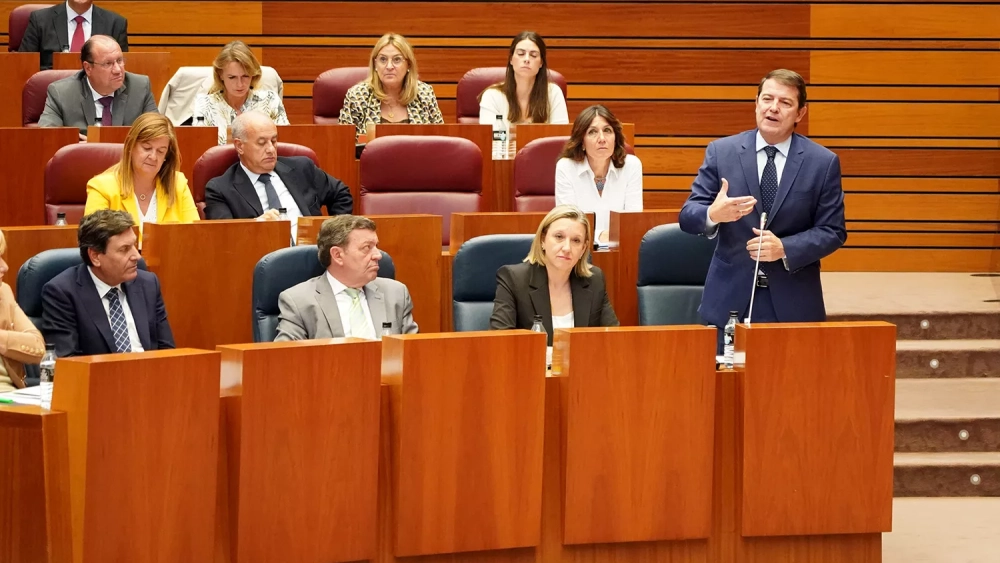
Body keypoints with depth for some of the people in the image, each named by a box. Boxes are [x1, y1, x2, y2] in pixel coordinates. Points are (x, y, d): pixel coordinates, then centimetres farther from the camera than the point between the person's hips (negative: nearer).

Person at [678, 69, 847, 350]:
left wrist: (785, 248, -16)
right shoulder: (721, 152, 3)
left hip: (793, 305, 0)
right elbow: (688, 215, 0)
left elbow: (833, 231, 1)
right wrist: (713, 214, -25)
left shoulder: (824, 163, 1)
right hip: (730, 298, 0)